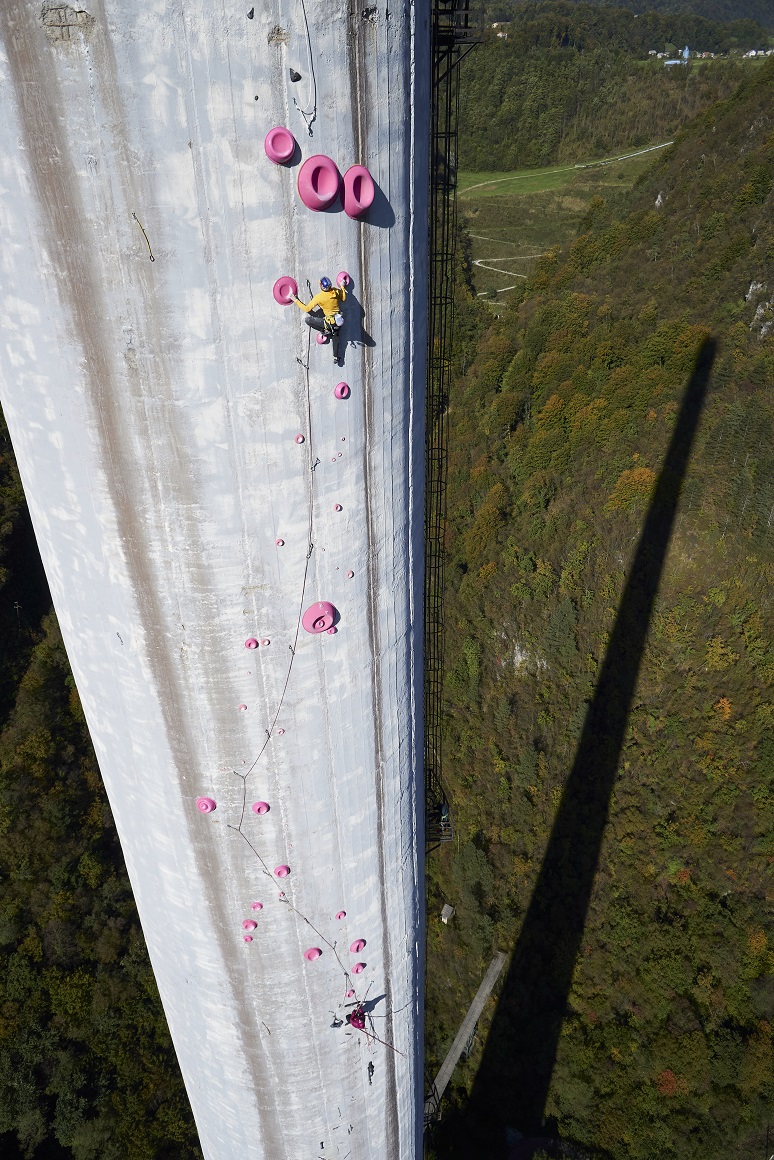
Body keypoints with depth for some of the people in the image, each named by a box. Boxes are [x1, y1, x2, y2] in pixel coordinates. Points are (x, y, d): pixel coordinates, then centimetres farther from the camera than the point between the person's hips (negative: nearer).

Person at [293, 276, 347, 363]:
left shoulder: (319, 297, -23)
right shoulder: (336, 291, -9)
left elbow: (307, 309, -16)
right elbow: (343, 298, 12)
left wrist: (296, 300, -7)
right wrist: (342, 287, 25)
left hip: (330, 322, -6)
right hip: (339, 320, 6)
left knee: (308, 319, 0)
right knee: (335, 337, 29)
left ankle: (325, 331, 10)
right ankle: (336, 358, 35)